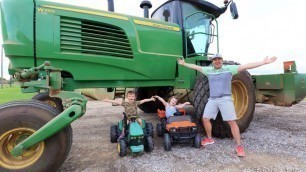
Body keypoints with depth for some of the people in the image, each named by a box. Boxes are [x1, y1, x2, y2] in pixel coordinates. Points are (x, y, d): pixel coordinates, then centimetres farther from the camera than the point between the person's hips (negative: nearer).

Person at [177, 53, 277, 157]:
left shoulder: (229, 69, 1)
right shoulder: (208, 70, 10)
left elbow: (246, 66, -5)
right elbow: (196, 67, 16)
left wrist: (264, 62, -10)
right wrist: (184, 64, 18)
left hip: (225, 99, -4)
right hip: (212, 99, 4)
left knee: (232, 122, -5)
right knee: (205, 119, 5)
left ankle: (239, 146, 9)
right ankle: (209, 139, 27)